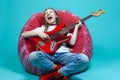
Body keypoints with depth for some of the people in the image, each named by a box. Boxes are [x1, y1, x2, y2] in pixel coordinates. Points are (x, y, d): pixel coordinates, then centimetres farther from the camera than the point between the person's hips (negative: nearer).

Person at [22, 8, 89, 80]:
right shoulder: (42, 28, 23)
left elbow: (72, 42, 10)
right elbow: (23, 34, 15)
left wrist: (76, 27, 14)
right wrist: (38, 33, 0)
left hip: (63, 54, 1)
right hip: (48, 55, 0)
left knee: (84, 58, -29)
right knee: (33, 56, -35)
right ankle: (62, 72, -20)